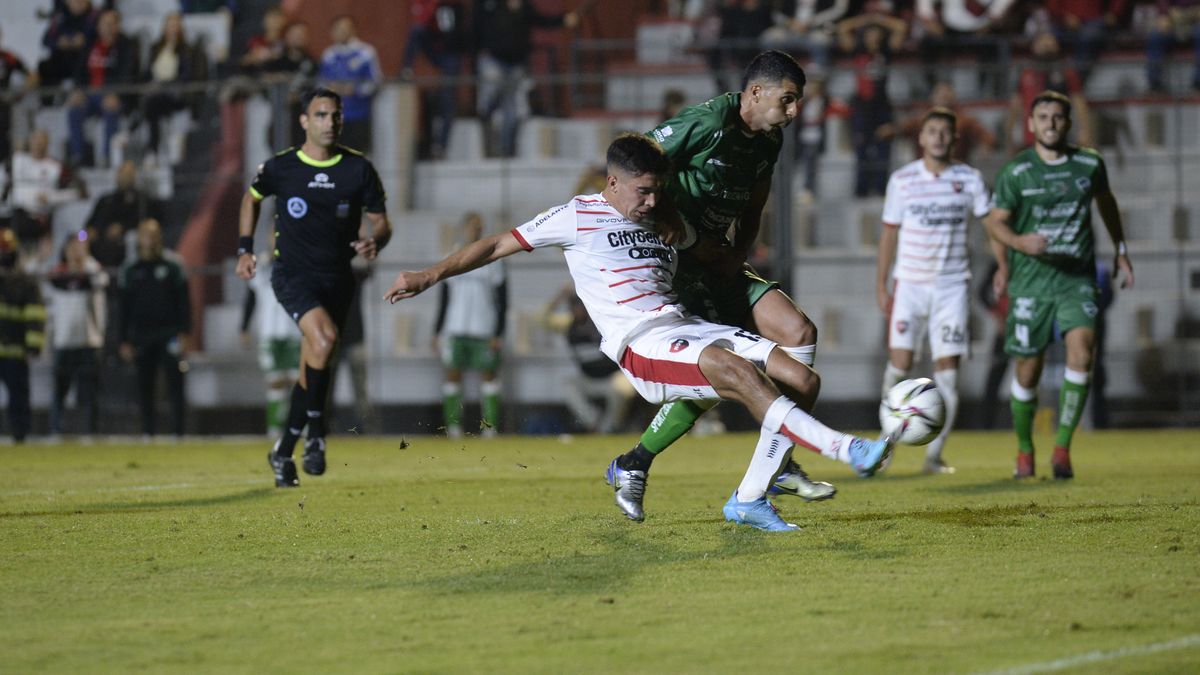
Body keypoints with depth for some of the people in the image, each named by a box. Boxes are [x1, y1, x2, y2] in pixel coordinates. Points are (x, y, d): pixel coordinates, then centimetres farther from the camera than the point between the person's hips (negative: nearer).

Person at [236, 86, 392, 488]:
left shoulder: (358, 169, -1)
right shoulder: (280, 167, -2)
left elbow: (381, 221, 4)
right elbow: (252, 198, 18)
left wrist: (375, 241, -18)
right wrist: (245, 249, 12)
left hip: (337, 278, 3)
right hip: (292, 274, -3)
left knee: (312, 369, 7)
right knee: (323, 338, -29)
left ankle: (283, 451, 24)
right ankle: (315, 432, -14)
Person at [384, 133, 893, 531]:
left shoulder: (662, 226, 25)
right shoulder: (579, 217, 7)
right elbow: (498, 245, 8)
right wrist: (430, 276, 2)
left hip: (687, 329, 8)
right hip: (641, 345, -8)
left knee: (799, 377, -10)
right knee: (739, 372, -32)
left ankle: (749, 498, -7)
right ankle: (845, 450, -36)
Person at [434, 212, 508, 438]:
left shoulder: (492, 260, 5)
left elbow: (503, 301, 3)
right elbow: (444, 301, 15)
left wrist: (498, 334, -4)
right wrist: (437, 332, 9)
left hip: (484, 332, -2)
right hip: (455, 329, 2)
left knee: (488, 375, -3)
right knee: (453, 375, -2)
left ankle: (490, 426, -1)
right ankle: (453, 426, 0)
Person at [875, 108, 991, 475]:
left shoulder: (969, 179, 2)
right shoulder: (902, 180, 2)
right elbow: (889, 232, 7)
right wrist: (880, 285, 4)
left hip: (952, 285, 0)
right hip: (909, 283, 0)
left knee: (947, 369, -5)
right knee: (900, 362, -7)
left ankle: (934, 455, 1)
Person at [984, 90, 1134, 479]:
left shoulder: (1090, 165, 3)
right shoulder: (1016, 172, -4)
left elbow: (1105, 201, 22)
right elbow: (995, 221, 0)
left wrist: (1121, 251, 27)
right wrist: (1019, 242, -19)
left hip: (1077, 277, 1)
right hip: (1031, 278, -1)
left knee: (1081, 348, -22)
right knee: (1027, 370, 2)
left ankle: (1062, 448, -15)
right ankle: (1024, 451, 24)